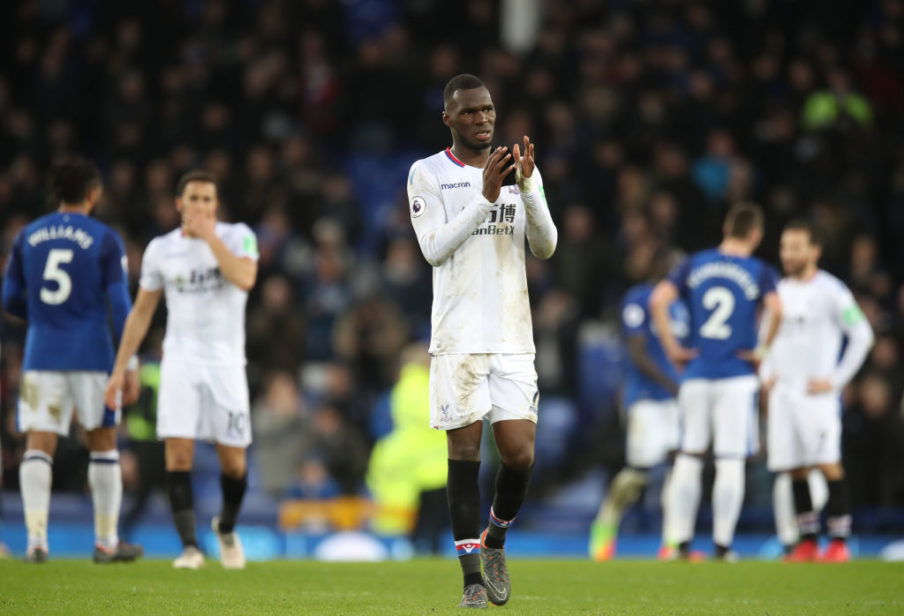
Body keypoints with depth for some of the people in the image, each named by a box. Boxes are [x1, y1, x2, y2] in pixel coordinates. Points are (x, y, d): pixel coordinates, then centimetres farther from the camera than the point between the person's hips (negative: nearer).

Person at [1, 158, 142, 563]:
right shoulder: (104, 241, -4)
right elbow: (120, 305, -7)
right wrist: (129, 364, -3)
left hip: (41, 358, 2)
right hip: (92, 358, -2)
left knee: (38, 446, -2)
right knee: (103, 444, 11)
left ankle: (36, 539, -18)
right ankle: (106, 542, 15)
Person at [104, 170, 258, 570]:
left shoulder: (237, 237, -1)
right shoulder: (161, 250, 4)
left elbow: (244, 279, -22)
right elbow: (141, 312, 12)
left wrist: (210, 237, -19)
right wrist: (119, 368, 9)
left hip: (226, 361, -1)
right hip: (180, 361, 1)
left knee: (233, 459, 1)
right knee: (179, 452, -14)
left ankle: (227, 528, 29)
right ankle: (189, 547, -12)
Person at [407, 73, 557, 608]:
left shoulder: (520, 170, 12)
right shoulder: (428, 174, 2)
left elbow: (546, 247, 2)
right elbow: (433, 249, -9)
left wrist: (528, 187, -13)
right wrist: (485, 196, -16)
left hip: (514, 337, 3)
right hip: (459, 337, -3)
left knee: (520, 454, -4)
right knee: (465, 452, -4)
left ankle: (496, 542, 23)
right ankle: (472, 575, 2)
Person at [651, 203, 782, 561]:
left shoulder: (695, 264, 7)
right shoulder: (759, 272, -2)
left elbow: (658, 300, -4)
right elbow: (776, 310, -20)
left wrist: (672, 347, 2)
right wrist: (763, 350, -7)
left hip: (696, 375, 3)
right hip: (737, 377, -3)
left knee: (688, 457, 9)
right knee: (731, 462, 1)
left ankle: (680, 542, 7)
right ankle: (722, 544, -1)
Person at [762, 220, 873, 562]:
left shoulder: (831, 291, -5)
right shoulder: (778, 291, 14)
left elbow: (862, 335, -5)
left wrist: (836, 380, -9)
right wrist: (767, 374, 12)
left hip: (816, 392, -6)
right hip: (782, 392, 6)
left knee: (828, 465, -13)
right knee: (795, 470, 5)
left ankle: (839, 543, -10)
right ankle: (807, 542, 11)